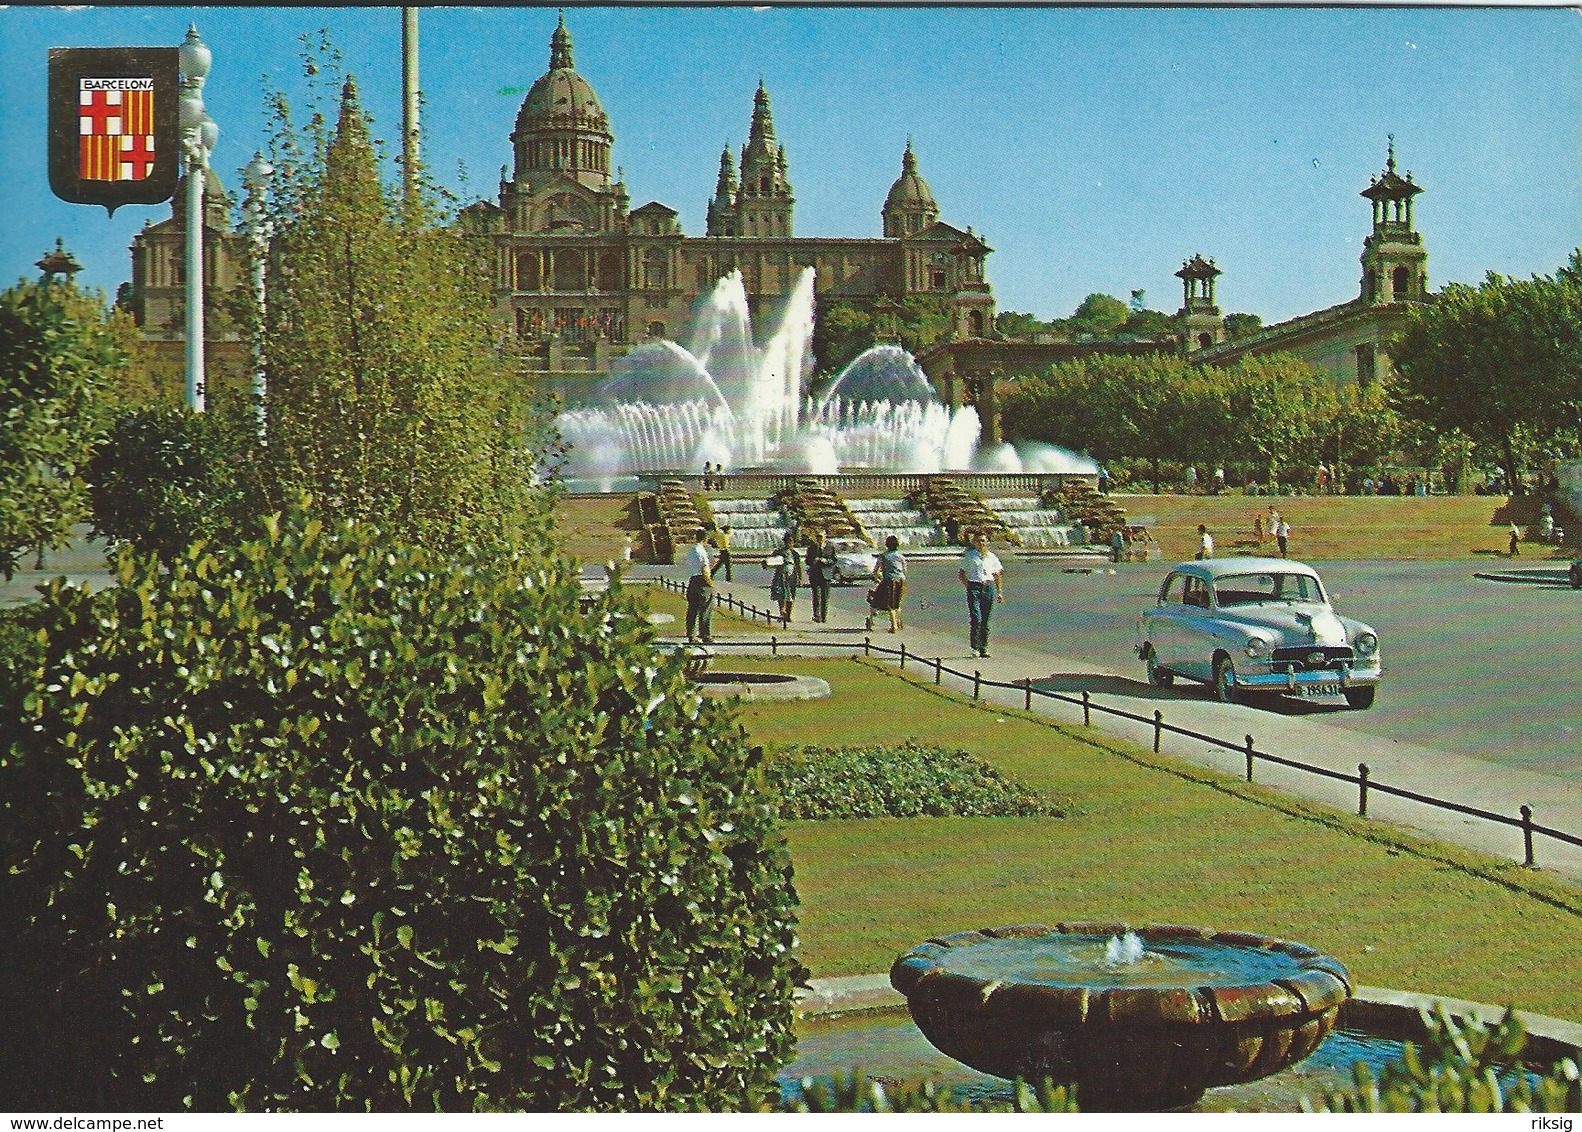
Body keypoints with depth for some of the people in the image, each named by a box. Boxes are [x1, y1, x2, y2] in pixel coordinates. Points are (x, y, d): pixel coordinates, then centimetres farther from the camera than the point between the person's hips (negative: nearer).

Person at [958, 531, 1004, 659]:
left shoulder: (991, 557, 11)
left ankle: (984, 648, 9)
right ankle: (975, 647, -7)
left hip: (989, 587, 3)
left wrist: (1000, 592, 10)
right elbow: (961, 573, 8)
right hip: (974, 587, -3)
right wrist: (967, 585, -7)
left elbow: (998, 575, 16)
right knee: (975, 618, -15)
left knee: (985, 620, 3)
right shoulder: (969, 556, 4)